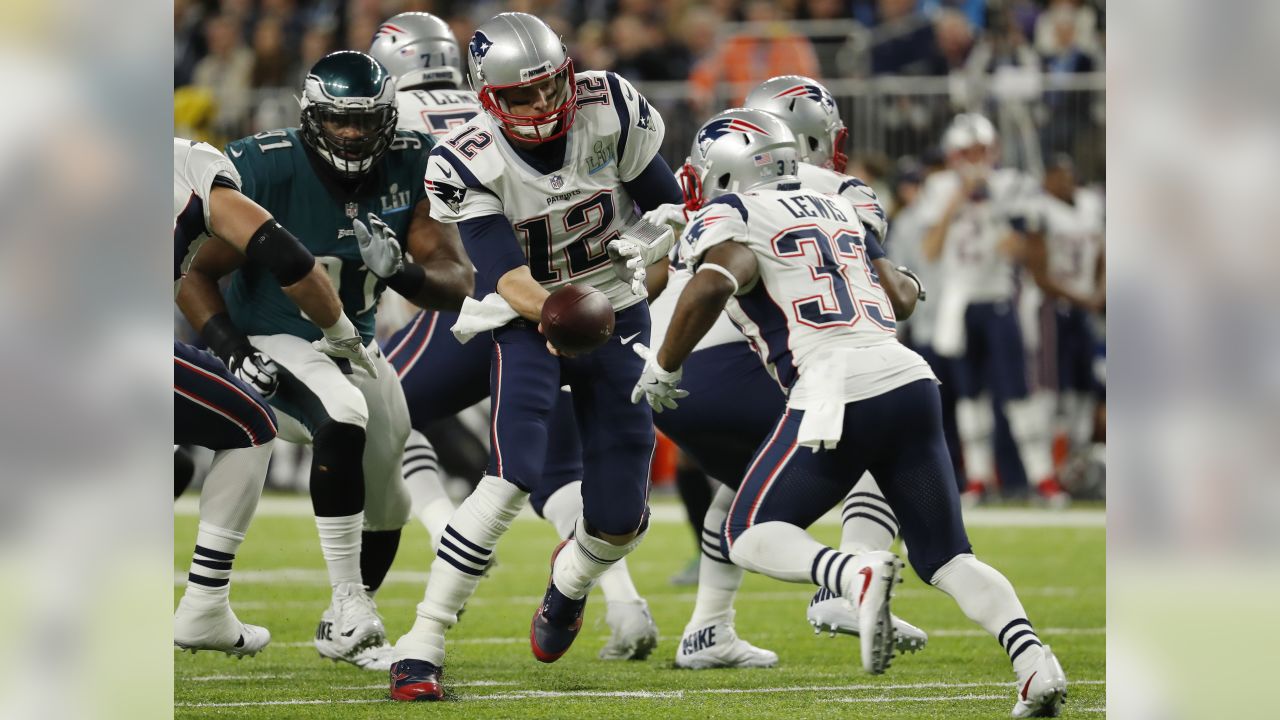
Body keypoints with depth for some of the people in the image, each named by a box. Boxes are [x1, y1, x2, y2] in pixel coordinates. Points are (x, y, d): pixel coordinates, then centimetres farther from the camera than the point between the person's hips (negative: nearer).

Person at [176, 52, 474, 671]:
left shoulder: (410, 167, -10)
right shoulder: (265, 170, -22)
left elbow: (457, 282, -12)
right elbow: (195, 272, -14)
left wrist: (400, 273, -33)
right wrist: (231, 352, -28)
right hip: (272, 342, -6)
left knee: (385, 509, 15)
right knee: (343, 417, -36)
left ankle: (343, 626, 45)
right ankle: (351, 615, -31)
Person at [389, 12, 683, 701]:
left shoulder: (610, 113, -13)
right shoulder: (468, 164, -20)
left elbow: (664, 206, 2)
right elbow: (506, 275, -27)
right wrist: (558, 317, -44)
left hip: (617, 315, 3)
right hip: (526, 322, -3)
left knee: (619, 515, 2)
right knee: (513, 476, -26)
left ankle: (571, 577, 42)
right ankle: (421, 645, -21)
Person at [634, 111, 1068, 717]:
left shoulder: (728, 218, 3)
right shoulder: (835, 209, 24)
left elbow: (713, 283, -18)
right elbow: (900, 292, 34)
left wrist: (662, 368, -5)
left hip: (837, 392, -6)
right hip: (911, 377, 6)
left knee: (750, 537, 9)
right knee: (945, 557, 11)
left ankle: (857, 576, -21)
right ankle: (1037, 664, -12)